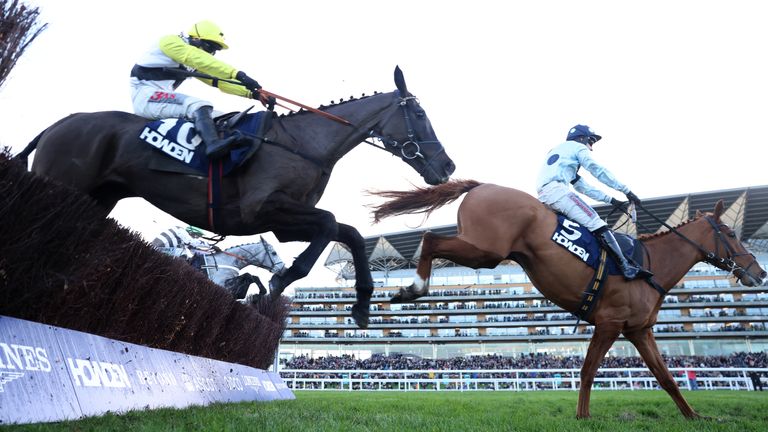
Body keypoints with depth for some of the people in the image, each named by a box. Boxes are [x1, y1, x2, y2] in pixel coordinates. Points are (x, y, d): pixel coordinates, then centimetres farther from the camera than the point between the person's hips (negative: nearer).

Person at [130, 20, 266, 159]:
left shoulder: (193, 63, 17)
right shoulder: (171, 42, -8)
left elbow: (218, 81, 11)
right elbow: (200, 59, -25)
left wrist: (249, 92, -2)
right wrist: (238, 74, -36)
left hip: (162, 98, 10)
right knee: (198, 106, -31)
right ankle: (213, 143, -53)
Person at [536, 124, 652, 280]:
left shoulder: (557, 151, 37)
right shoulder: (577, 147, 13)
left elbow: (582, 186, 33)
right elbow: (598, 171, 1)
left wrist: (610, 199, 27)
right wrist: (626, 190, 2)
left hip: (543, 197, 9)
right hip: (557, 190, -9)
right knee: (598, 225, -14)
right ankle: (627, 268, -22)